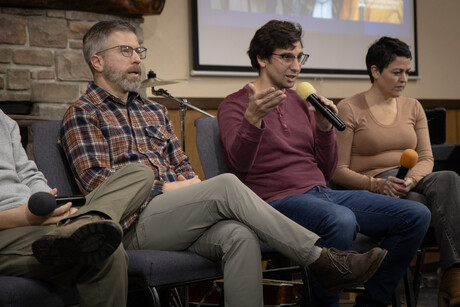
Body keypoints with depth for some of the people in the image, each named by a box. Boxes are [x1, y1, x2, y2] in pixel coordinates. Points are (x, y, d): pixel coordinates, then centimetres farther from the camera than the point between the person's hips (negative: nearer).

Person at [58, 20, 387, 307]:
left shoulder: (155, 111, 26)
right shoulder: (82, 114, 4)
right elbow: (98, 181, -8)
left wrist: (190, 186, 0)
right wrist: (166, 188, -12)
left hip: (176, 217, 6)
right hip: (135, 224, -6)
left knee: (240, 235, -27)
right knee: (227, 185, -26)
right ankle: (322, 260, -23)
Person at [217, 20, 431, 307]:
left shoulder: (302, 102, 20)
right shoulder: (234, 104, 3)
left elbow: (327, 172, 17)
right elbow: (239, 163, -16)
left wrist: (324, 127, 1)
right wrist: (253, 119, -32)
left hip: (321, 192, 7)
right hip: (279, 199, -7)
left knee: (416, 215, -7)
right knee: (340, 219, -40)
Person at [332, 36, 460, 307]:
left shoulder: (413, 107, 18)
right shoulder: (349, 109, 2)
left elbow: (426, 158, 11)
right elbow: (339, 170, -3)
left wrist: (412, 178, -13)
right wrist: (377, 184, -21)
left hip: (412, 183, 5)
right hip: (374, 191, -4)